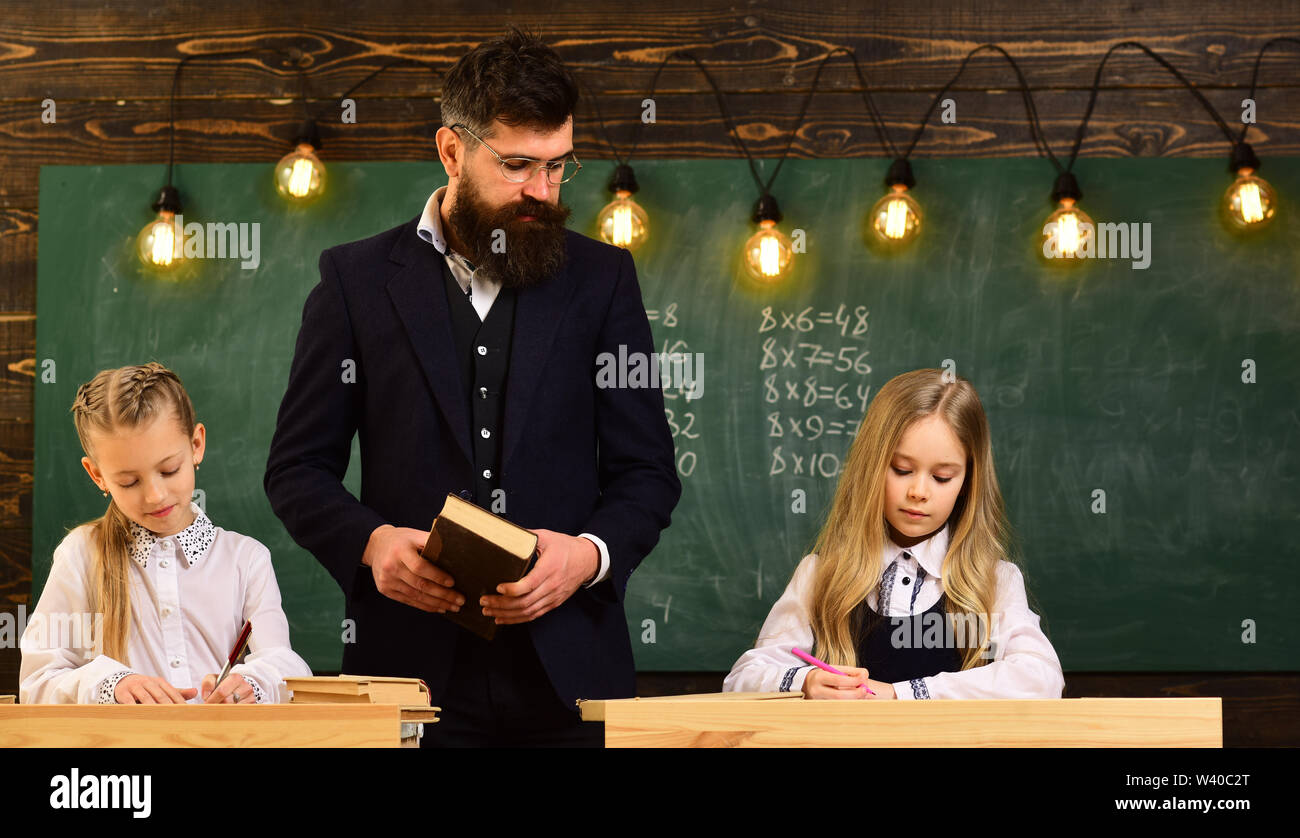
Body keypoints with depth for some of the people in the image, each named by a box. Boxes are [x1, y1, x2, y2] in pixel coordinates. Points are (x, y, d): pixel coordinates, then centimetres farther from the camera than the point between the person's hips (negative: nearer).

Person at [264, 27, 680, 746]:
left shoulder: (602, 278, 8)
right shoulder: (356, 278, 6)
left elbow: (646, 472, 7)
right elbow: (297, 469, 6)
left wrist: (590, 553, -13)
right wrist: (369, 542, -14)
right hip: (413, 662, -1)